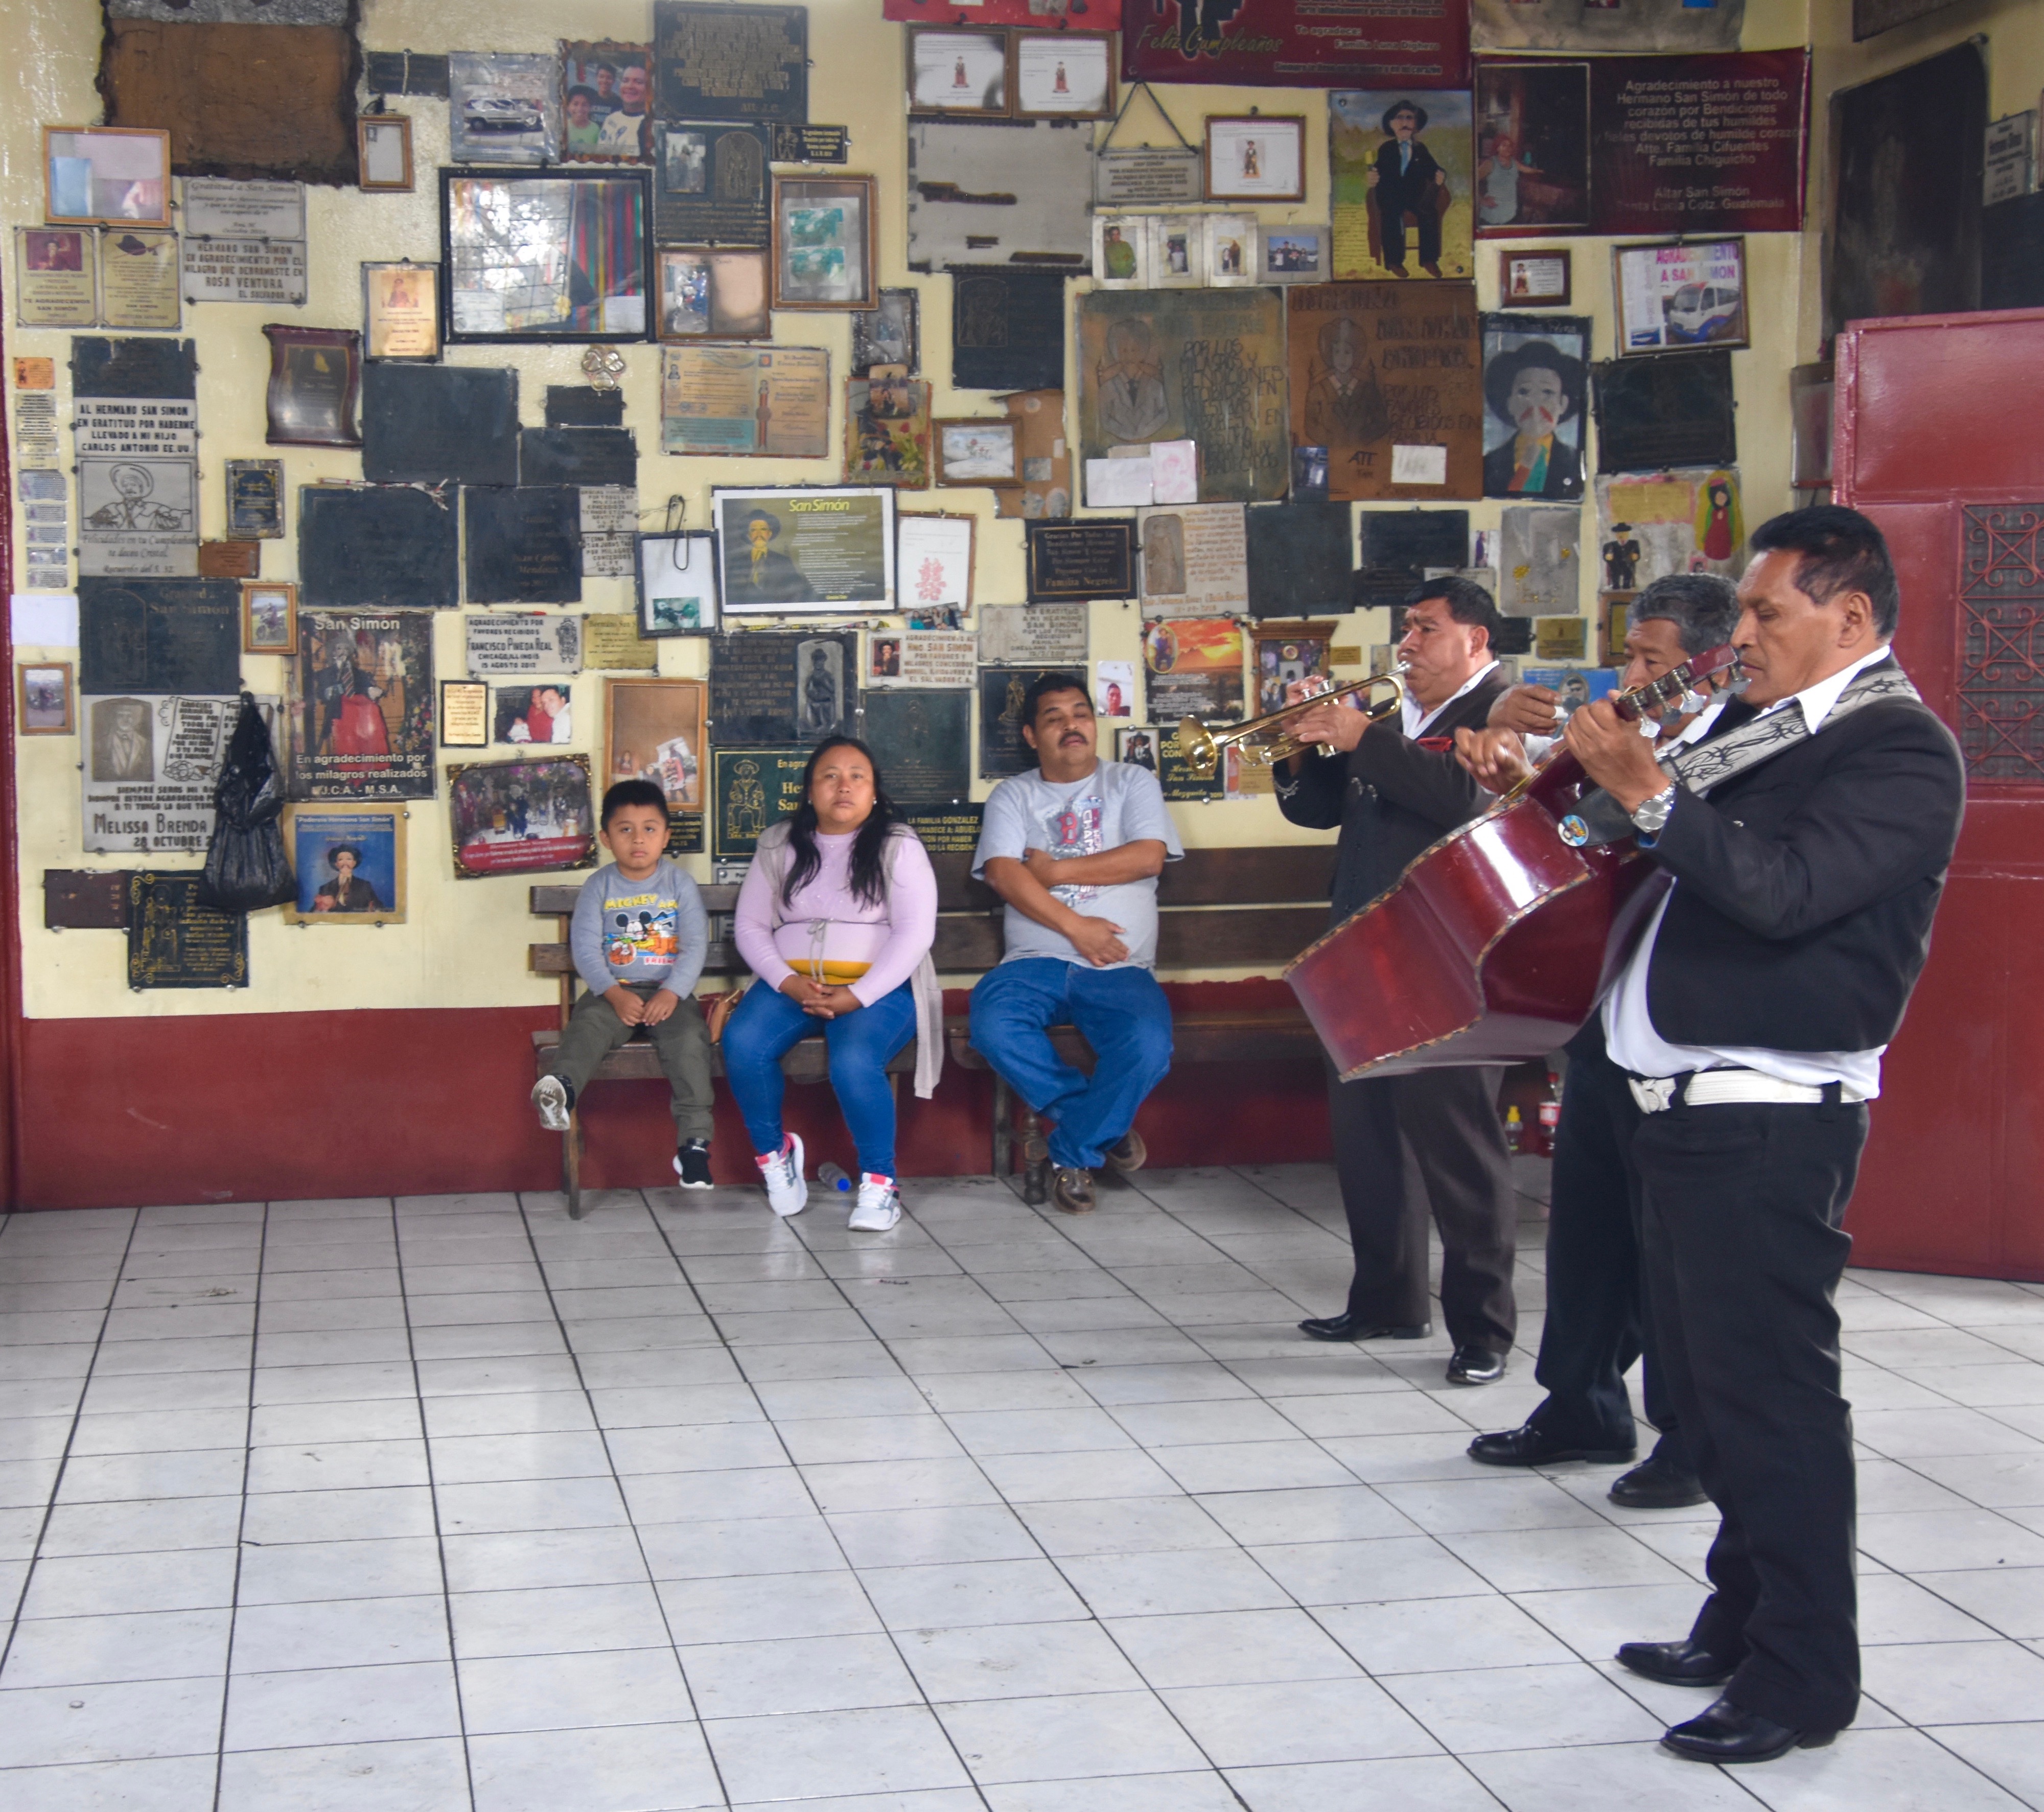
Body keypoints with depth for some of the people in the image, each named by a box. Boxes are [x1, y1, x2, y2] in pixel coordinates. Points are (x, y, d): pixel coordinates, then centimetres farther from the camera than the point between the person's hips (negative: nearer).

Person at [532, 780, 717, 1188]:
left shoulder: (679, 884, 3)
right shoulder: (599, 886, 3)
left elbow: (695, 946, -3)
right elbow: (585, 948, -4)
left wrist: (671, 993, -17)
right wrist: (615, 995, -17)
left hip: (668, 992, -1)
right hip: (612, 991, 1)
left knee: (689, 1039, -27)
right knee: (585, 1027, -29)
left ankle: (694, 1142, -27)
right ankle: (560, 1088, -56)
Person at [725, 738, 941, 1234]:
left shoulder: (899, 846, 1)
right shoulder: (778, 845, 12)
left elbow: (915, 933, -8)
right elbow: (750, 926, 8)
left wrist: (856, 997, -19)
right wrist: (788, 983, -12)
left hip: (878, 989, -3)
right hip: (791, 984, 3)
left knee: (853, 1062, -35)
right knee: (741, 1043, -27)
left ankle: (880, 1181, -16)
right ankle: (773, 1151, -2)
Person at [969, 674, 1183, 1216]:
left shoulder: (1131, 782, 13)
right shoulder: (1013, 796, 14)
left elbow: (1148, 857, -5)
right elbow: (1004, 873, -3)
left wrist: (1055, 871, -5)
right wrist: (1074, 926, -14)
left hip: (1119, 969, -1)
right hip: (1036, 962, 1)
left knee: (1148, 1044, -33)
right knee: (993, 1026, -32)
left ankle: (1071, 1152, -9)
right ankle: (1106, 1126, -11)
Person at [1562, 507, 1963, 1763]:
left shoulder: (1901, 751, -11)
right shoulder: (1757, 726, 16)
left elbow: (1786, 892, -24)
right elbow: (1701, 868, 23)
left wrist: (1649, 795, -27)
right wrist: (1572, 789, 11)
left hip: (1771, 1125, -9)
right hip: (1685, 1103, 9)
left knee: (1770, 1390, -5)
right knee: (1709, 1380, 16)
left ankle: (1804, 1673, 3)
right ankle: (1743, 1621, 29)